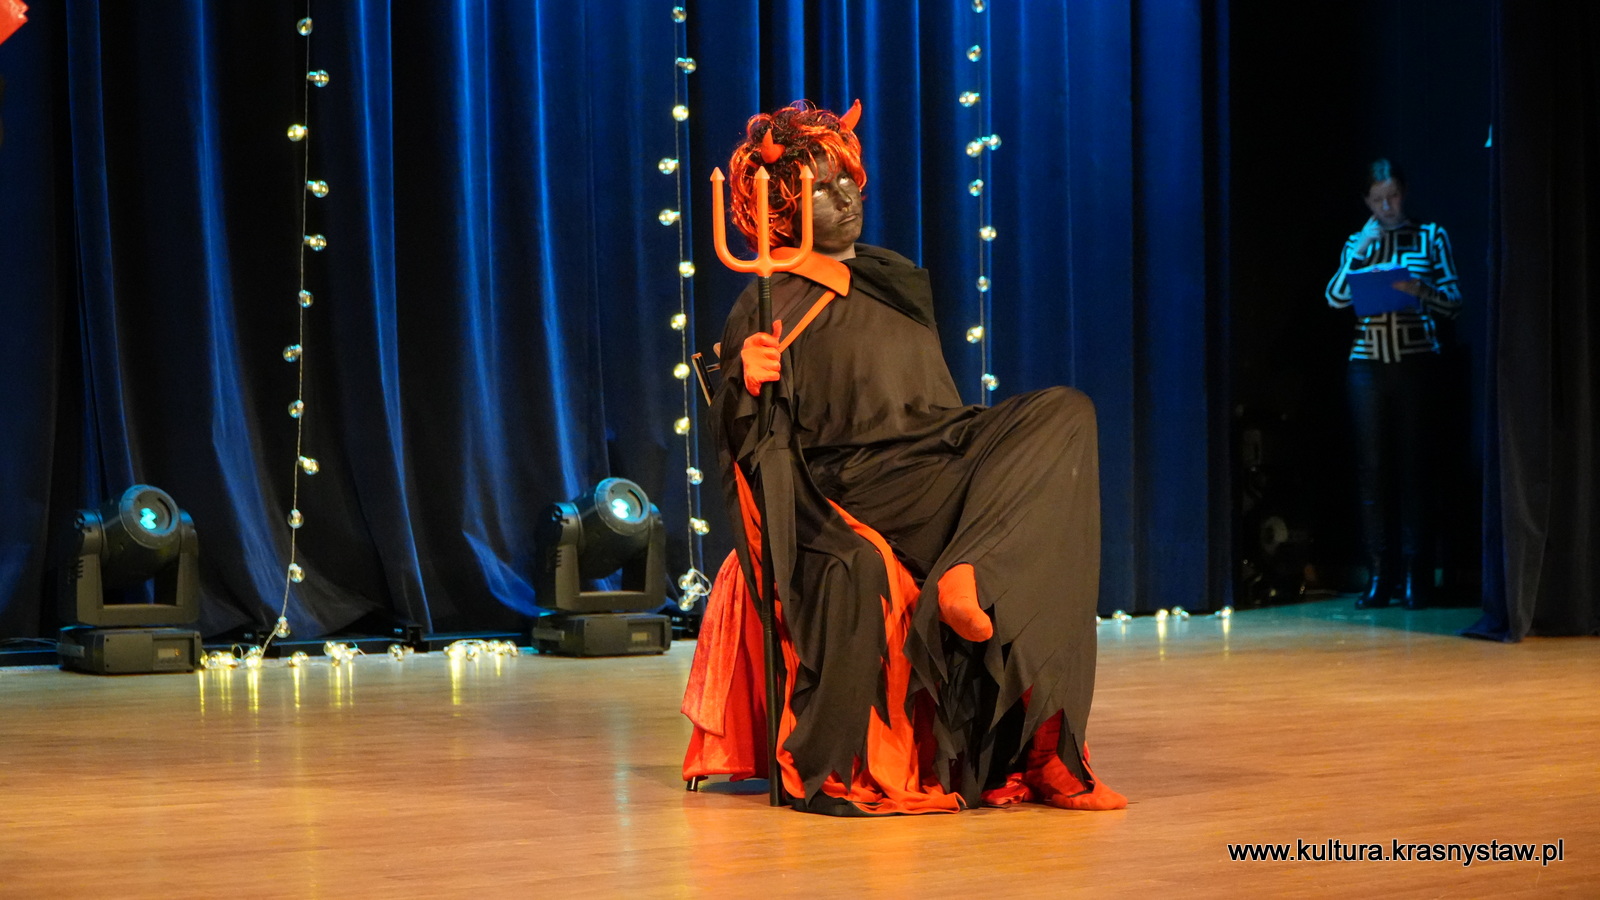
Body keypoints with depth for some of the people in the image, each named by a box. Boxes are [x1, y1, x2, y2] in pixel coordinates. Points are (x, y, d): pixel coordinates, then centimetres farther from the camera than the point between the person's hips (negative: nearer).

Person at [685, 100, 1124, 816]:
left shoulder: (899, 281, 23)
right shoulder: (770, 311, 4)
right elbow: (749, 438, -6)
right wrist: (745, 384, -26)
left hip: (945, 462, 6)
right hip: (863, 483, -6)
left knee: (1064, 414, -16)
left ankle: (971, 577, -31)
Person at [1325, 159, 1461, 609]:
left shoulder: (1431, 237, 6)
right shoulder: (1358, 244, 13)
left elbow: (1453, 302, 2)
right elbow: (1336, 298, 1)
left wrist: (1420, 290, -16)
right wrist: (1361, 250, -6)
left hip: (1415, 363, -2)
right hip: (1368, 364, 2)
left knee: (1412, 466, -2)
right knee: (1371, 468, 0)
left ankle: (1412, 572, 2)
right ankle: (1377, 574, 4)